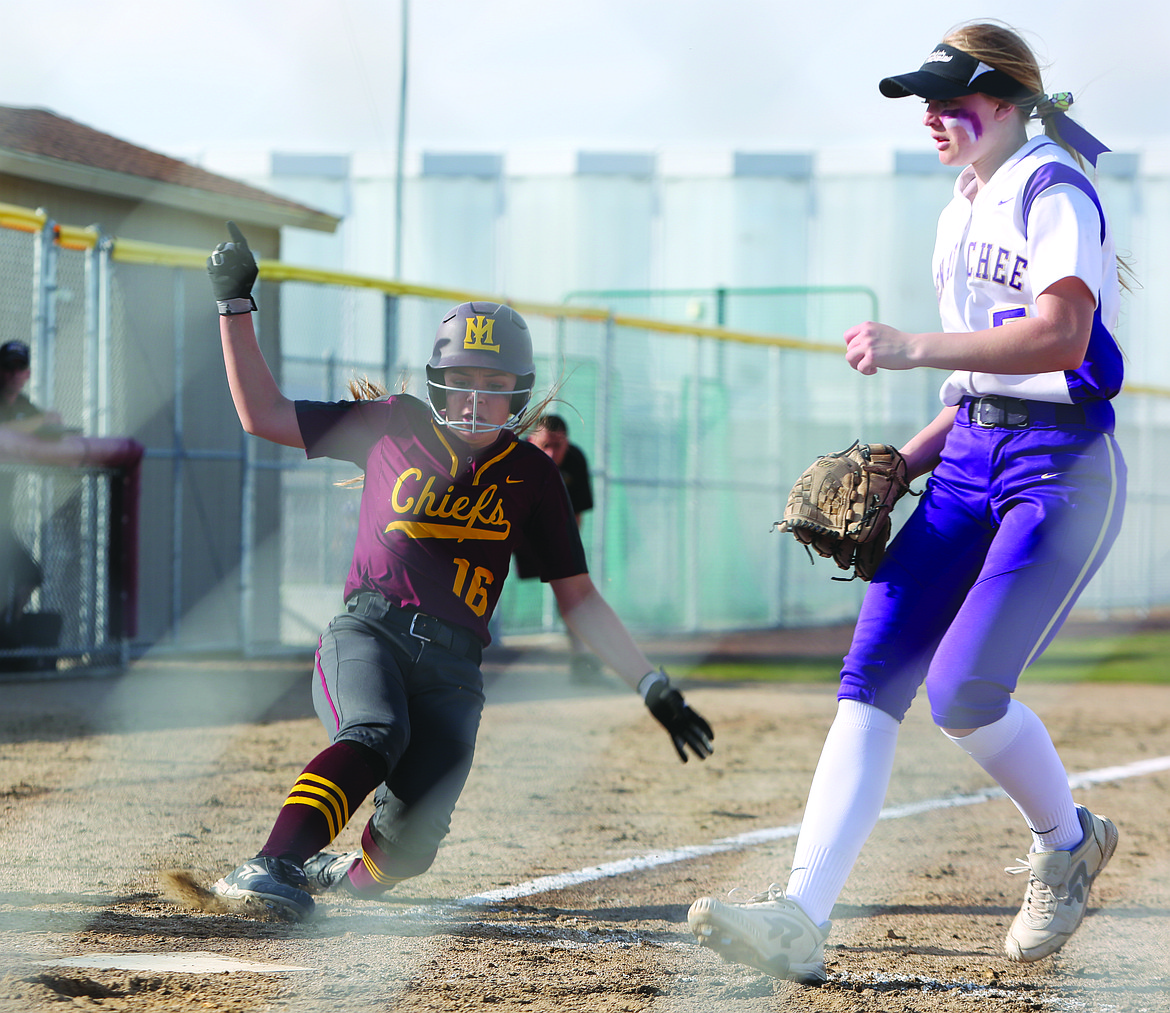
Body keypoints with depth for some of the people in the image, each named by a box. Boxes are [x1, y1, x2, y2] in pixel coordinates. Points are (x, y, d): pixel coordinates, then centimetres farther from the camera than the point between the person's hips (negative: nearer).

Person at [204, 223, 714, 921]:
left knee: (411, 840, -15)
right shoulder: (393, 427, 12)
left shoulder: (532, 475, 14)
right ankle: (272, 868, -50)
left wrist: (652, 686, 9)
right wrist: (236, 304, 9)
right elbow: (262, 414, 14)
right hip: (369, 631, -1)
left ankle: (351, 876, 19)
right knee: (375, 735, -36)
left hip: (453, 666, 2)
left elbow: (577, 598, 16)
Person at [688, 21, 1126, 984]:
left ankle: (1068, 842, 14)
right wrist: (909, 460, 12)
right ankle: (803, 916, -17)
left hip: (1062, 469, -8)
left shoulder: (1054, 191, -10)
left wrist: (915, 348, -33)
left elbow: (1058, 337, -26)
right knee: (872, 678, -8)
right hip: (969, 461, 8)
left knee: (963, 693, -16)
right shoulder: (962, 211, 18)